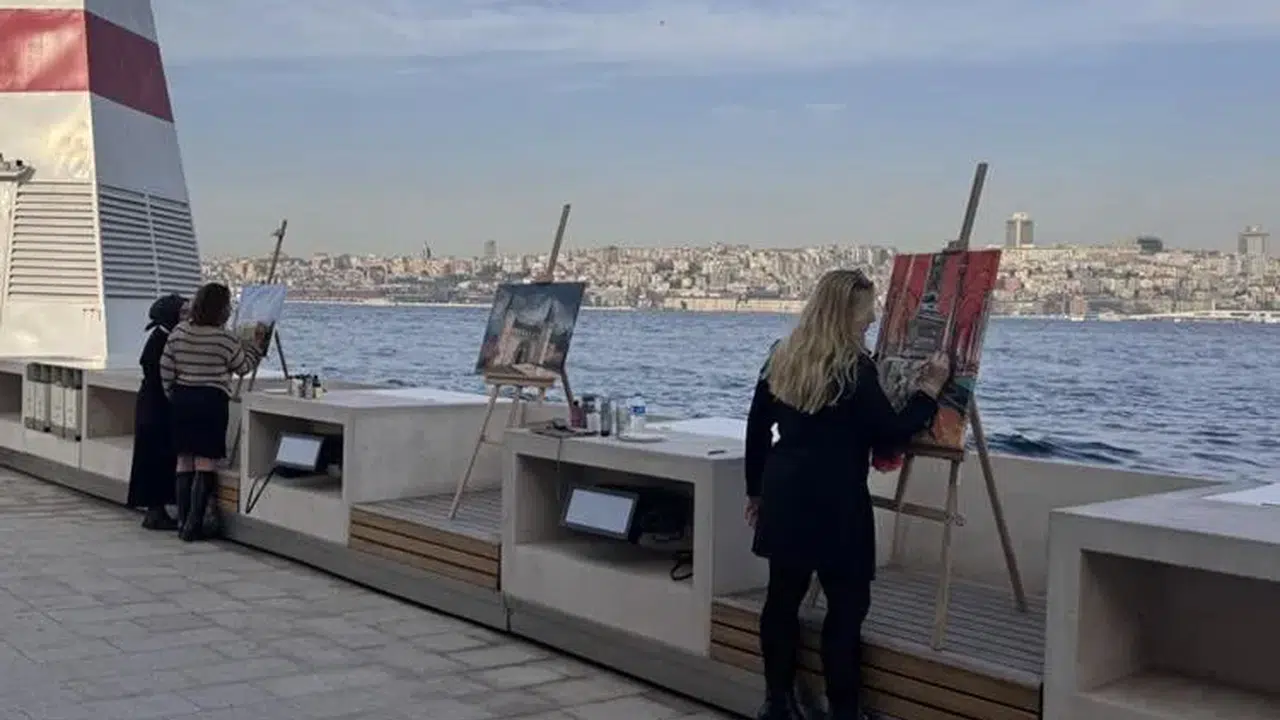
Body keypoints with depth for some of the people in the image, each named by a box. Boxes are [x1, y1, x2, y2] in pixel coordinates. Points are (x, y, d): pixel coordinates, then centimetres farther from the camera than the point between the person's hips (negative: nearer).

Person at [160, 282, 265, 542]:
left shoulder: (178, 333, 3)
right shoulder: (224, 338, -12)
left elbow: (165, 369, 6)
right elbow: (243, 367, 1)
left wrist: (173, 395, 18)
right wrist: (256, 343, 12)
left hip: (181, 398, 6)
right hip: (211, 401, -5)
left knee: (184, 460, 11)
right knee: (206, 462, -1)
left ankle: (183, 521, 14)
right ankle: (194, 525, -3)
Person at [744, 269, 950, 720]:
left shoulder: (781, 358, 8)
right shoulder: (855, 368, -13)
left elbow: (757, 427, 12)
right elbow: (891, 437, -10)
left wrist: (755, 489, 21)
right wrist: (930, 390, 0)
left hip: (784, 496, 7)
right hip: (836, 503, -6)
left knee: (783, 596, 12)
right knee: (847, 603, 4)